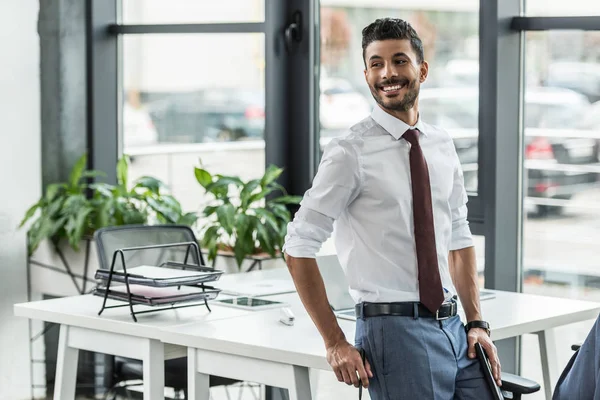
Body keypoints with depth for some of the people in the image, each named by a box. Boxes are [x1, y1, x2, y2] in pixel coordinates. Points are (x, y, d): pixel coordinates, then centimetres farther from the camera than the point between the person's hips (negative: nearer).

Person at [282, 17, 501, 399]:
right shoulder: (351, 152, -9)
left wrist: (477, 323, 7)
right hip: (395, 331, -6)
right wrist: (335, 343, -11)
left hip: (454, 329, 6)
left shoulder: (443, 146, 9)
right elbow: (299, 249, -10)